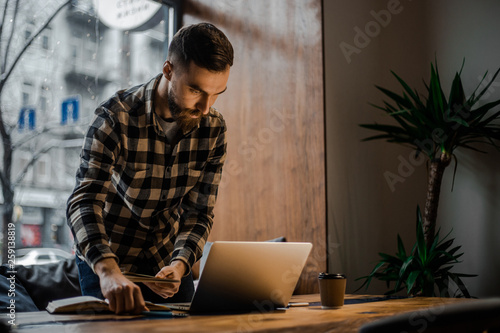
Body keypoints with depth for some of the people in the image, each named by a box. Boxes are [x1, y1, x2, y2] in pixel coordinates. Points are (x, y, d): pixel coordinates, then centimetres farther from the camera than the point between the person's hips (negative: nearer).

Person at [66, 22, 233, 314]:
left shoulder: (214, 128, -11)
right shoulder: (116, 118, -25)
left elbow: (200, 212, -10)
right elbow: (84, 202, -35)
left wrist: (179, 264, -28)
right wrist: (109, 272, -51)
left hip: (168, 259, 4)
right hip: (107, 258, -4)